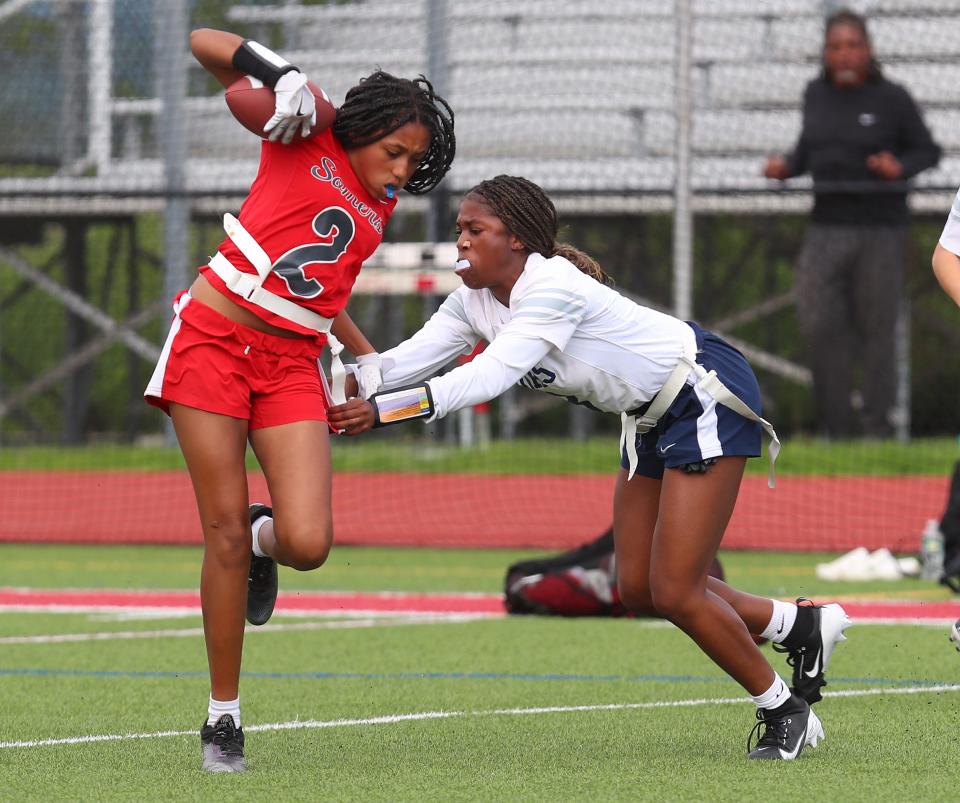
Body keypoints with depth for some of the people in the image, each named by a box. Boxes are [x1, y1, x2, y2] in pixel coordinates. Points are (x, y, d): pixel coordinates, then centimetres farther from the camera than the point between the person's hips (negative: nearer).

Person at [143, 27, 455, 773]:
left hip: (291, 365, 4)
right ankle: (223, 717, 5)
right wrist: (283, 74, -16)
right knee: (224, 532, -6)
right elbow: (206, 43, -2)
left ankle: (264, 542, 24)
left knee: (307, 544, -15)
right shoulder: (313, 133, 0)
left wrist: (368, 357, 18)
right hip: (213, 340, -4)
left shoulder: (381, 208, 14)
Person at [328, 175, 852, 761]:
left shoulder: (553, 288, -30)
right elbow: (411, 358, -9)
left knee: (674, 593, -11)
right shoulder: (475, 300, -2)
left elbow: (489, 377, -39)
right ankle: (802, 626, 24)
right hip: (652, 418, 10)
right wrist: (347, 381, -30)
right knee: (639, 590, 8)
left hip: (709, 397, -10)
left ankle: (785, 709, 9)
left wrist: (379, 411, -45)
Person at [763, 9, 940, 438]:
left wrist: (899, 168, -18)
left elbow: (929, 151, 2)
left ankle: (876, 427, 13)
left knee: (874, 330, 1)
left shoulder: (892, 99, -5)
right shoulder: (816, 94, 8)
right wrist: (787, 166, 1)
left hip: (880, 230, -3)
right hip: (826, 226, 3)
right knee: (817, 322, -8)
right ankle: (836, 424, 3)